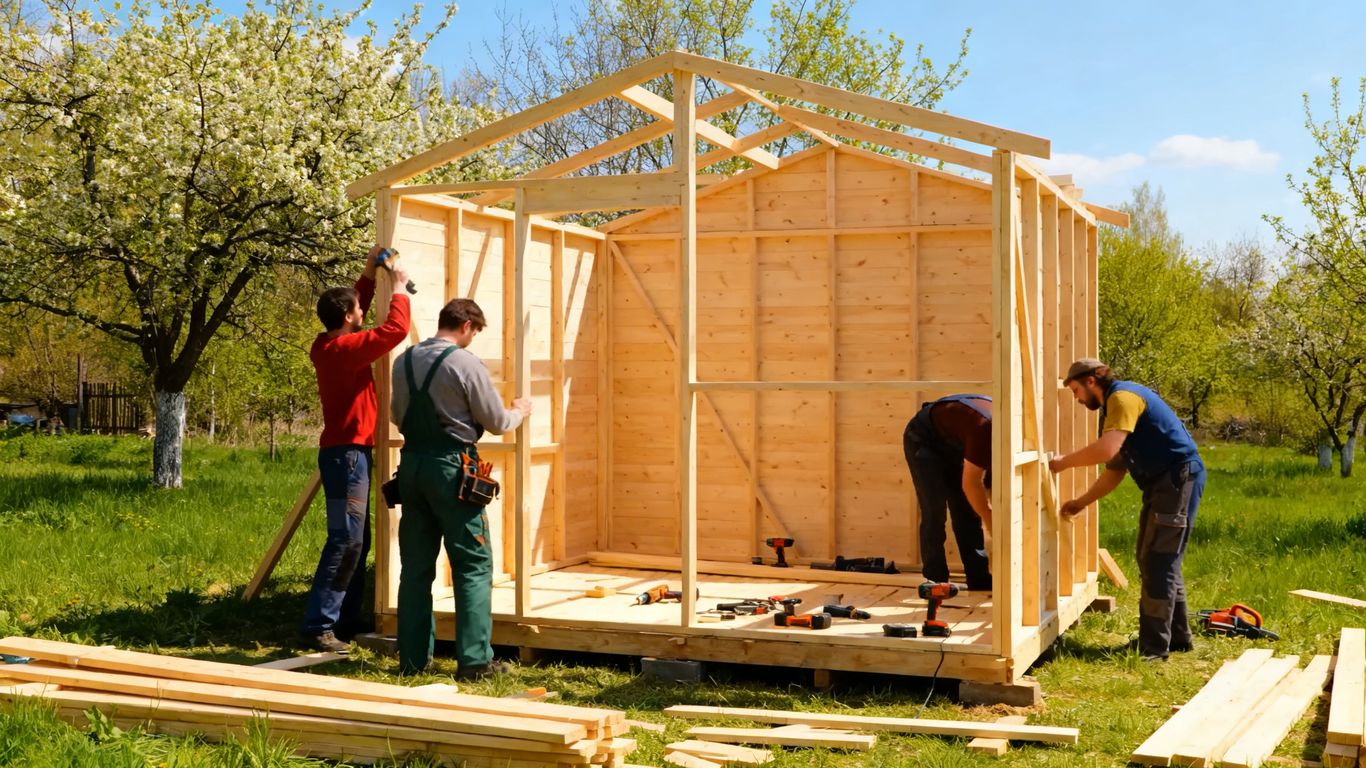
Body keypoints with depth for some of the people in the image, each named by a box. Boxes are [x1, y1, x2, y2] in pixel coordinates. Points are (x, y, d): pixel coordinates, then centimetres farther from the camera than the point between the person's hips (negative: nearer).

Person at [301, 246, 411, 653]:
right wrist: (399, 289, -7)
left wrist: (369, 274, 21)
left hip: (348, 451, 10)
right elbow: (395, 330, -22)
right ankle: (319, 625, -9)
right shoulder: (345, 348, -16)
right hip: (347, 452, -10)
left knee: (357, 540, 13)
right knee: (345, 539, -10)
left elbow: (355, 305, 28)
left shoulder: (330, 346, 11)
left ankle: (347, 619, 18)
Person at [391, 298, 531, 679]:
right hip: (451, 468, -6)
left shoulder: (404, 362, 7)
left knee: (416, 565, 12)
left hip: (412, 464, 6)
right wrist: (520, 411, 16)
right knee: (473, 566, 1)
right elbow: (497, 422, -5)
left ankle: (412, 657, 16)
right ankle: (474, 660, 1)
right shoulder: (467, 364, -12)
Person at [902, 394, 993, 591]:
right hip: (924, 440, -8)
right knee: (934, 510, -14)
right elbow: (970, 484, -32)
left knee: (968, 510, 1)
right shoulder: (984, 429, -38)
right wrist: (993, 529, -26)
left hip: (952, 444, 8)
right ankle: (935, 582, -10)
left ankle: (980, 580, 4)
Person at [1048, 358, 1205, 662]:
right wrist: (1080, 503, 16)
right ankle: (1176, 636, 26)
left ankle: (1154, 648, -6)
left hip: (1180, 478, -11)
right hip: (1163, 483, 11)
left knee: (1158, 563, -9)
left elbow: (1106, 449, -30)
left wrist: (1063, 462, -17)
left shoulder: (1122, 397, -14)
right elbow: (1114, 471, 21)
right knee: (1155, 561, 16)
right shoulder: (1113, 407, 18)